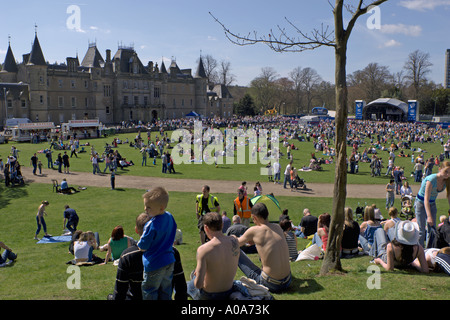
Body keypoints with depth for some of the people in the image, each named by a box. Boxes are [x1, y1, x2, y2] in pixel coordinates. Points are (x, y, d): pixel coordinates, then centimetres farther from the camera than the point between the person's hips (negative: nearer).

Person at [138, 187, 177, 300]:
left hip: (154, 265, -8)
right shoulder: (169, 216, -3)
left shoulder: (152, 225, -26)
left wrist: (139, 243, 4)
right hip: (169, 261, 8)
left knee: (149, 294, 11)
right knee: (166, 293, 20)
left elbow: (143, 247, -17)